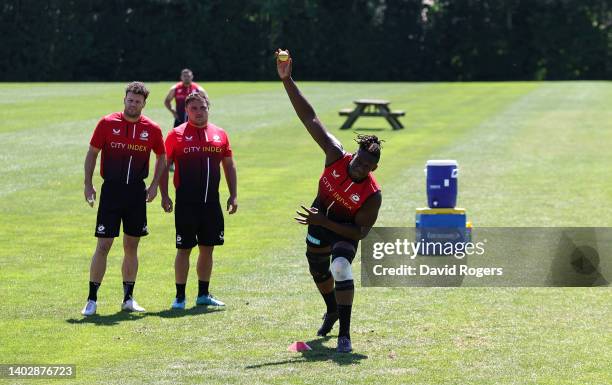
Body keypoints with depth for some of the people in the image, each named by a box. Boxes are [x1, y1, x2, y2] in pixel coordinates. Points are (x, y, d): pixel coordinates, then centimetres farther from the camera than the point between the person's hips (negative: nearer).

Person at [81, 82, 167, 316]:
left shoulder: (152, 129, 2)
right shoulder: (107, 123, -3)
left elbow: (161, 157, 15)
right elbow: (92, 153, 4)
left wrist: (154, 186, 4)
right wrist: (88, 184, -2)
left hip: (137, 192, 2)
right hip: (111, 189, -2)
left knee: (131, 246, 9)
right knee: (103, 246, -5)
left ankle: (128, 298, 18)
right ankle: (92, 299, 1)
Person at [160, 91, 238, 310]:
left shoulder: (219, 134, 9)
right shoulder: (176, 134, -2)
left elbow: (229, 165, 16)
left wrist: (233, 195, 10)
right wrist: (164, 195, -8)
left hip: (211, 201, 4)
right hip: (186, 201, -4)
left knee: (208, 248, 9)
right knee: (184, 248, -1)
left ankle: (203, 294, 20)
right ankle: (180, 296, 6)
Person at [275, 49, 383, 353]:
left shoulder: (373, 195, -35)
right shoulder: (337, 157, -30)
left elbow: (360, 231, -26)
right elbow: (310, 118, -31)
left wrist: (324, 222, -33)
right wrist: (287, 81, -36)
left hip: (346, 229, -4)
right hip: (320, 217, 4)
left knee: (341, 268, -30)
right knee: (318, 271, 22)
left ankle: (344, 334, -23)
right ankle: (332, 312, 54)